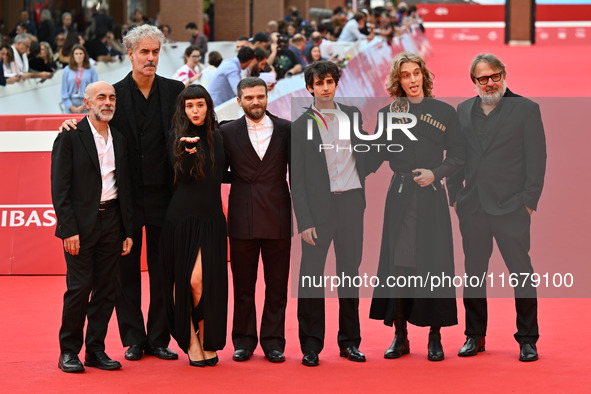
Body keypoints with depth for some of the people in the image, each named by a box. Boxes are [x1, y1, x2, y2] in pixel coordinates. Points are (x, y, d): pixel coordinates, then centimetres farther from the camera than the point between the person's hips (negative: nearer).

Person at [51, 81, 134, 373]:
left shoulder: (119, 140, 13)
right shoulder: (70, 137, -4)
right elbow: (59, 187, -8)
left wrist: (127, 231, 10)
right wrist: (69, 229, -15)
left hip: (111, 222, 5)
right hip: (80, 225, -5)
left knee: (106, 289, 6)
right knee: (79, 287, -6)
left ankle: (96, 350, 14)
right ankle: (69, 352, 5)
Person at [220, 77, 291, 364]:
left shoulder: (286, 130, 5)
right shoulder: (227, 132, 4)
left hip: (278, 219, 0)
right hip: (242, 219, 0)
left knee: (277, 286, 4)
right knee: (243, 286, 6)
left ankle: (273, 342, 13)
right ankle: (244, 341, 16)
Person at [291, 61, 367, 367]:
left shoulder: (352, 114, 9)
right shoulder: (300, 126, -2)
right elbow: (296, 179, -4)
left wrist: (363, 196, 10)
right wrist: (305, 221, -10)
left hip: (351, 203, 3)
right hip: (319, 206, -3)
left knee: (350, 270, 9)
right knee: (311, 273, -2)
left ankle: (350, 341, 18)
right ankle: (311, 345, 8)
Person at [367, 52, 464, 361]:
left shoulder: (444, 112, 3)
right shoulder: (388, 114, 7)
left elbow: (457, 157, 4)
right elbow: (376, 157, 10)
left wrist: (435, 173, -12)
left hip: (431, 196, -1)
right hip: (400, 196, 1)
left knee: (433, 263, -3)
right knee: (397, 263, 0)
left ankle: (435, 337, 6)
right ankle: (400, 336, 9)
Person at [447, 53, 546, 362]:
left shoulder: (526, 109, 1)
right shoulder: (463, 111, 13)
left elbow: (536, 159, -3)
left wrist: (529, 201, -8)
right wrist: (455, 196, 6)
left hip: (511, 207, -4)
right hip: (472, 207, 4)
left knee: (521, 272, -1)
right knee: (474, 272, 9)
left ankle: (527, 339, 8)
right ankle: (475, 336, 19)